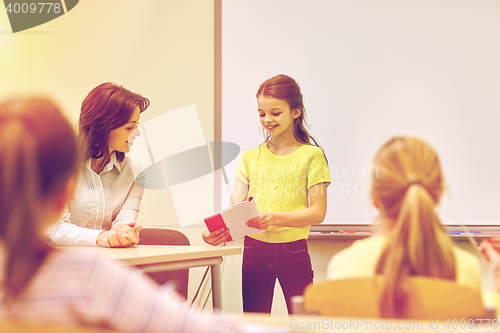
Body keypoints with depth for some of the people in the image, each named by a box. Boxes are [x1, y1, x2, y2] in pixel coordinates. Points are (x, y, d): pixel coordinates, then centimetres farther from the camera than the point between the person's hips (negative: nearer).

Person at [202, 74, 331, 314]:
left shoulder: (310, 155, -1)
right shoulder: (250, 158, 11)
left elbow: (318, 212, -8)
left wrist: (275, 218, -23)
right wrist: (217, 231, -19)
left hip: (293, 250, -3)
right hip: (254, 249, 3)